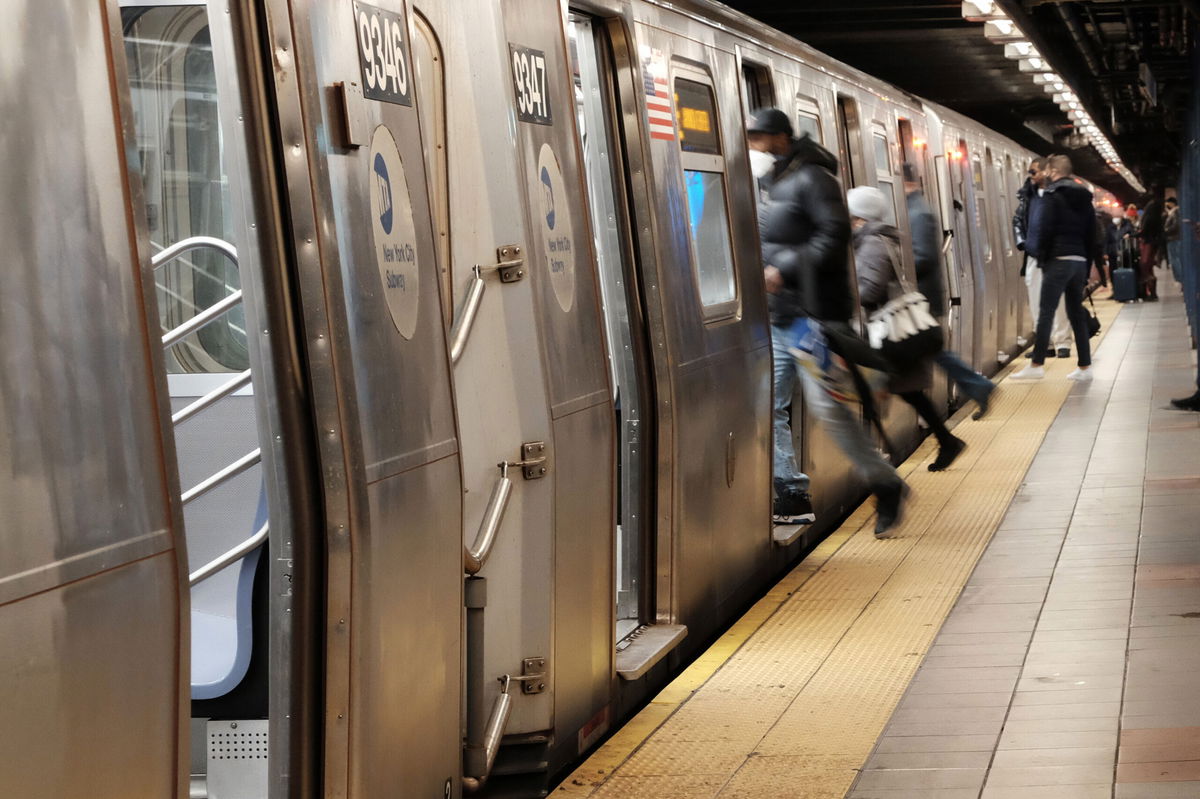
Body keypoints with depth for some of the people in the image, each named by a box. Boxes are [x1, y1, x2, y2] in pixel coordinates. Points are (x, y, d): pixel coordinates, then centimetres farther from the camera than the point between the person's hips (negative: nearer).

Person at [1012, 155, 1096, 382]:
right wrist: (1087, 270, 19)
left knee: (1046, 312, -6)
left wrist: (1042, 257, -4)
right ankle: (1085, 367, 8)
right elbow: (1091, 235, 17)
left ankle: (1037, 364, -8)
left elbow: (1045, 229, -13)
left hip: (1059, 260, -7)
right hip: (1080, 260, 7)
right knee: (1077, 313, 10)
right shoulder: (1084, 197, 17)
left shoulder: (1052, 194, -4)